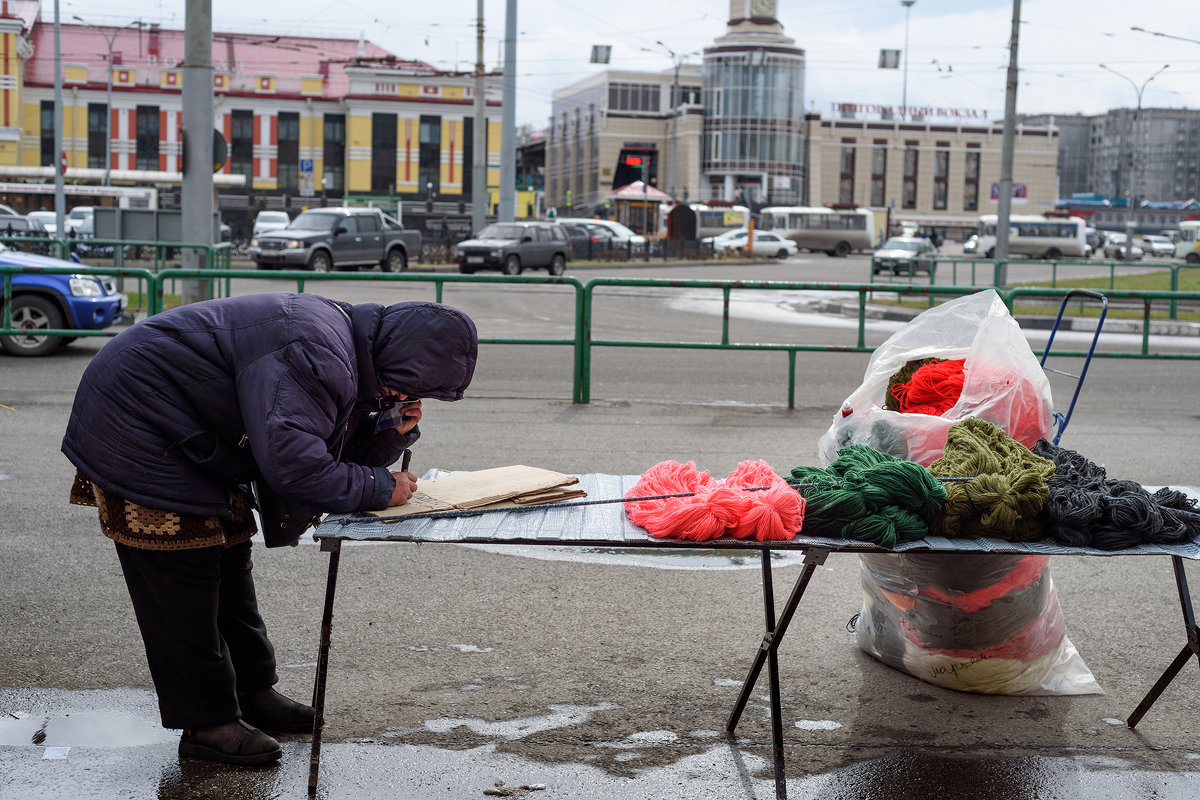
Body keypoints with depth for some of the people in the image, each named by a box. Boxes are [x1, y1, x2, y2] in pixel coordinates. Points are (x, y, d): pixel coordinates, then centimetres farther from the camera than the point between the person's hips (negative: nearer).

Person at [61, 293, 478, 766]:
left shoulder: (348, 353, 1)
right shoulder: (311, 355, -31)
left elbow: (337, 449, 9)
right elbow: (293, 468, -35)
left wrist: (394, 430, -10)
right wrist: (382, 488, -24)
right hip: (134, 434, -10)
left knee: (228, 563, 14)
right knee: (183, 575, -7)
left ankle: (253, 693, 25)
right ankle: (206, 723, 0)